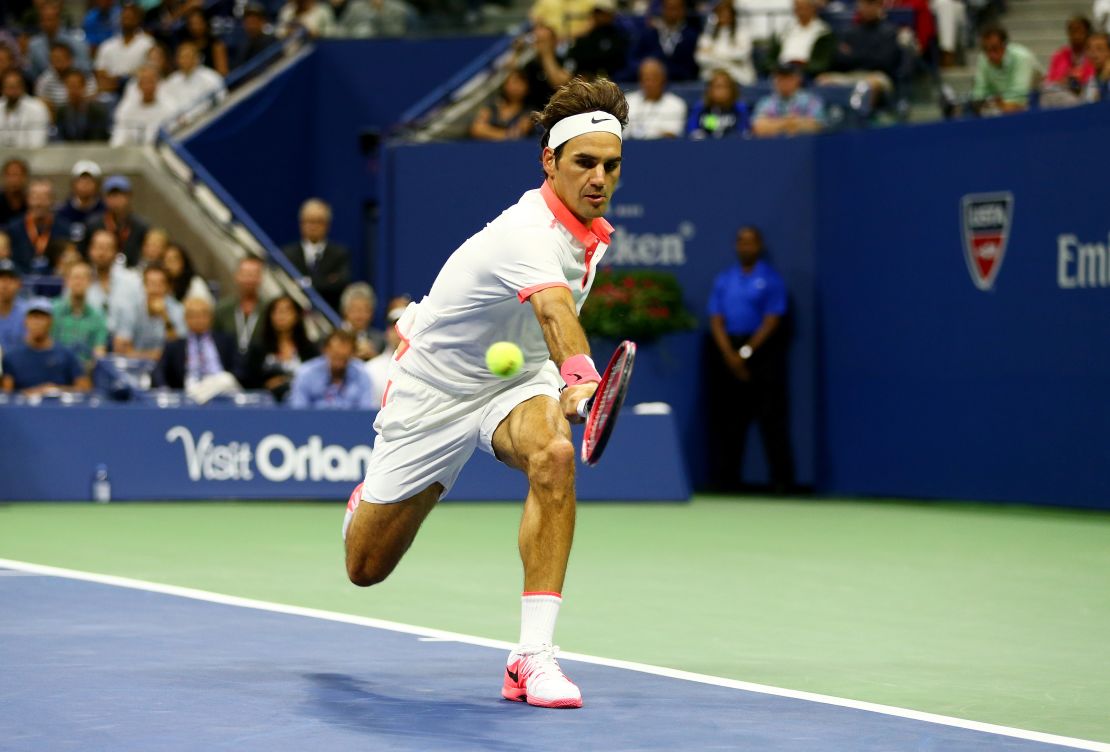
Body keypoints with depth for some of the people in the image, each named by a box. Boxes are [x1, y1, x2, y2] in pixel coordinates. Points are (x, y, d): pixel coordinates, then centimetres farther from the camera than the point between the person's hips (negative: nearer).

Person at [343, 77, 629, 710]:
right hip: (434, 390, -5)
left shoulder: (591, 230, -6)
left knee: (554, 455, -33)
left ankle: (533, 656, -33)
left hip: (518, 376, 5)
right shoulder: (530, 232, -33)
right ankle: (369, 504, 50)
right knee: (367, 567, 8)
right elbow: (553, 307, -56)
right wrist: (581, 376, -73)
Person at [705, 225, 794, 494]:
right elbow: (716, 320, 6)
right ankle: (726, 479, 8)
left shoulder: (770, 279, 0)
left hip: (762, 349, -4)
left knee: (771, 417, -6)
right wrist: (729, 354, -8)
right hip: (728, 349, 4)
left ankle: (782, 479, -5)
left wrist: (747, 352, -13)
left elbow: (772, 321, -7)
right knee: (728, 419, 3)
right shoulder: (724, 279, 12)